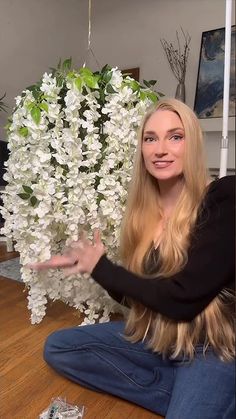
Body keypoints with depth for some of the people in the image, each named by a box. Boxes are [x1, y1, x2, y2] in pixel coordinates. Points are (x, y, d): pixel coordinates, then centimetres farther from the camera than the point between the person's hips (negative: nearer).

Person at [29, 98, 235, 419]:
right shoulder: (143, 209, -1)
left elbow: (183, 299, -24)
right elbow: (137, 295, 5)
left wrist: (100, 267, -14)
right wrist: (86, 263, -8)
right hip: (155, 336, 7)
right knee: (58, 347, 0)